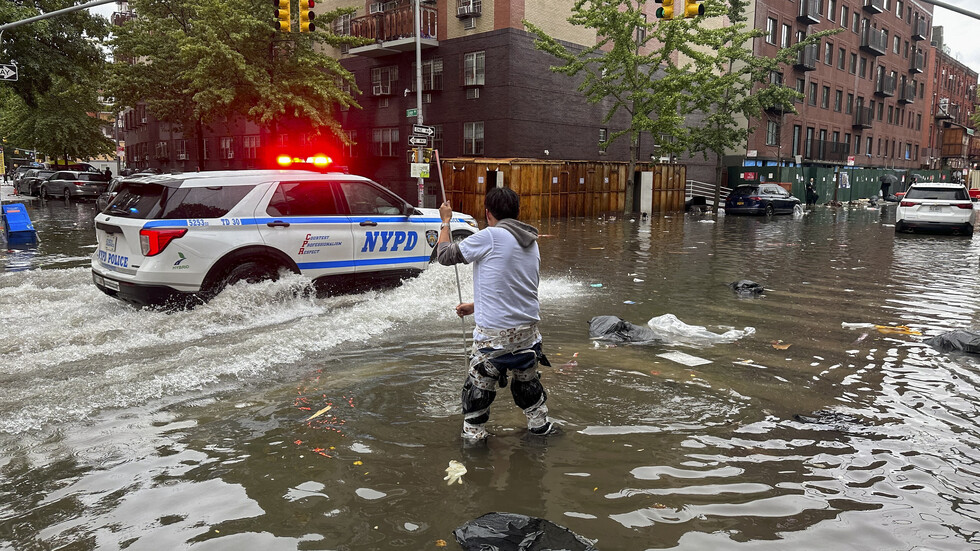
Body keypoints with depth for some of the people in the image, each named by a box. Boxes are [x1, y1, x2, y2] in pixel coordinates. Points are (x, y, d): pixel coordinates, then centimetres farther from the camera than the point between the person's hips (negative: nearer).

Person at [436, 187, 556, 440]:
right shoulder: (531, 243, 10)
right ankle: (540, 424, 39)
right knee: (527, 379, 25)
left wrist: (445, 221, 11)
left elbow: (446, 255, -4)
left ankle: (473, 434, 19)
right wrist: (475, 306, 25)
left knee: (479, 385, 9)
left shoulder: (490, 237, -13)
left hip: (495, 333, -7)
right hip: (528, 328, 7)